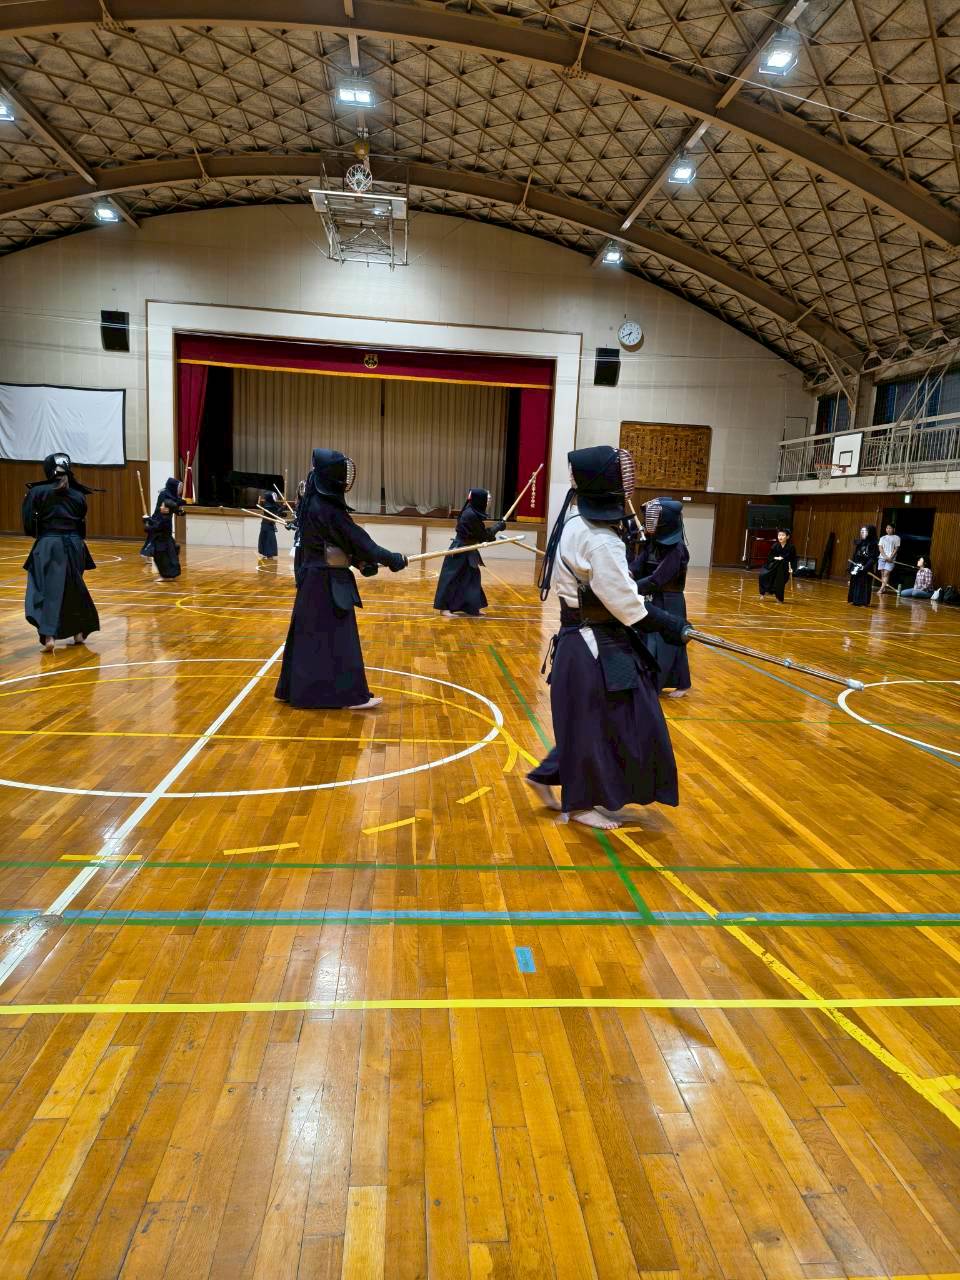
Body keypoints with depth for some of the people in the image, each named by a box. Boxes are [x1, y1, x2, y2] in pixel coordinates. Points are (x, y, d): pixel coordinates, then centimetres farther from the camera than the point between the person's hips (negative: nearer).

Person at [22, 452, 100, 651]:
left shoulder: (37, 492, -5)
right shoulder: (77, 495, 4)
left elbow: (29, 524, -3)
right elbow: (81, 523, 8)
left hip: (48, 545, -3)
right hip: (73, 545, 3)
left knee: (48, 590, -3)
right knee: (74, 588, 18)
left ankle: (48, 636, -17)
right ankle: (78, 632, 26)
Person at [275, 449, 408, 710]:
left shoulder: (312, 502, 9)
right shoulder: (326, 508, -20)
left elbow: (343, 539, 11)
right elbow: (355, 538, -17)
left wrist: (361, 561, 3)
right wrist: (390, 559, -9)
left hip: (314, 577, 9)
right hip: (328, 581, -9)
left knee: (309, 635, 16)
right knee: (337, 636, -2)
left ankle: (294, 689, 25)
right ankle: (351, 696, 6)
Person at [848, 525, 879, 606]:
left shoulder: (873, 544, -9)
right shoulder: (859, 542, 10)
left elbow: (873, 558, -14)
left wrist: (866, 567, -21)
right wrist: (851, 566, 6)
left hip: (866, 569, -6)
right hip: (856, 567, 6)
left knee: (864, 584, -2)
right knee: (854, 584, 10)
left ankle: (863, 601, 3)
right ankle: (853, 600, 19)